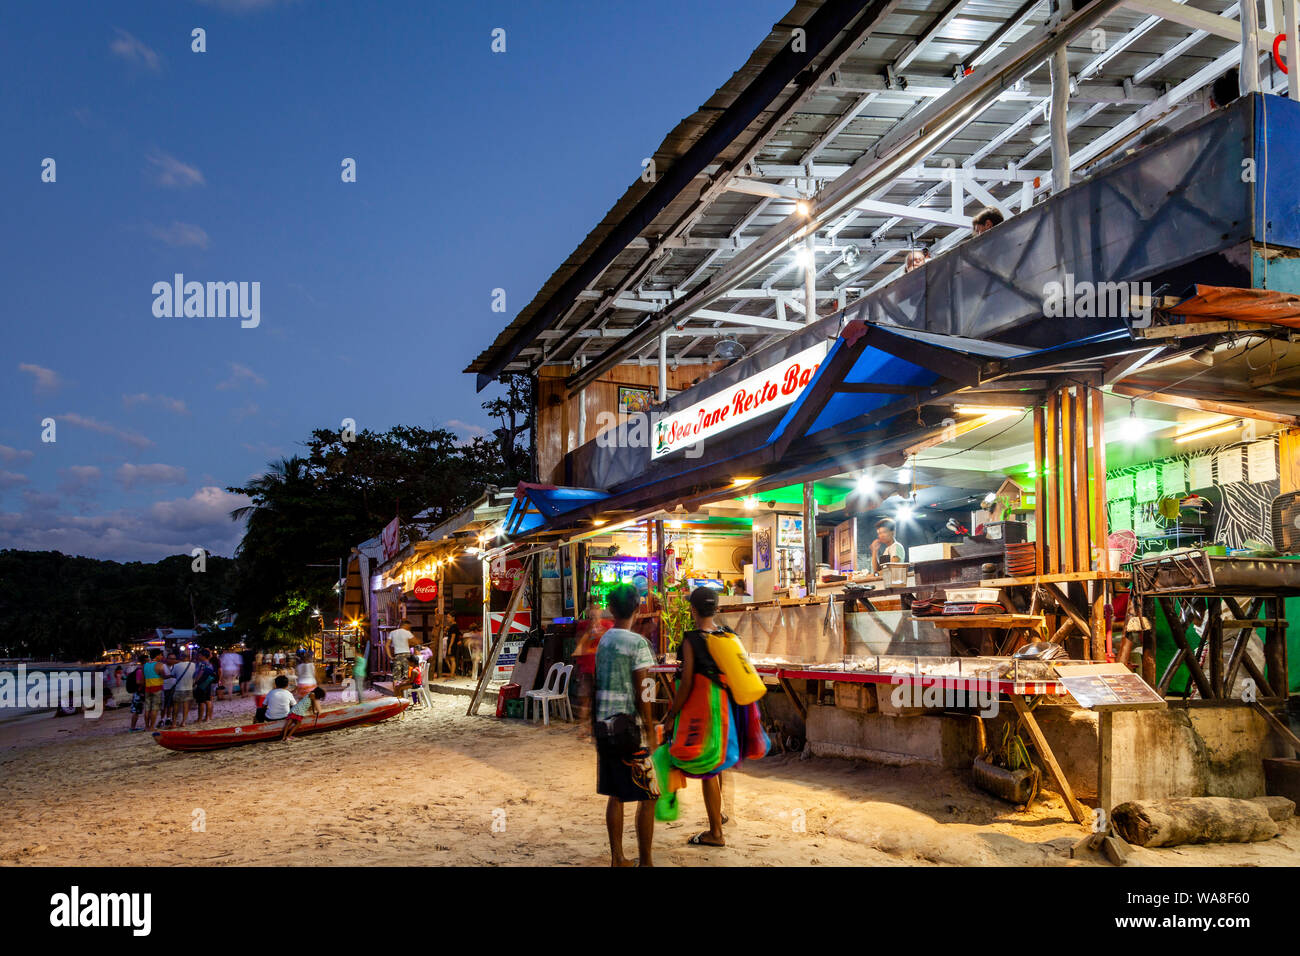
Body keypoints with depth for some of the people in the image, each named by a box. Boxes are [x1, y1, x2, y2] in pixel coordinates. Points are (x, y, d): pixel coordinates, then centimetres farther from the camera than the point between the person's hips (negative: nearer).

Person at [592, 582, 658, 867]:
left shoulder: (598, 641, 5)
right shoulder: (637, 643, -12)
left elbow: (593, 685, 11)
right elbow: (642, 693, -13)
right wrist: (650, 729, -6)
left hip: (603, 726, 6)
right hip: (628, 727, -6)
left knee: (615, 795, 13)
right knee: (647, 796, 3)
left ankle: (617, 858, 17)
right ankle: (645, 861, 5)